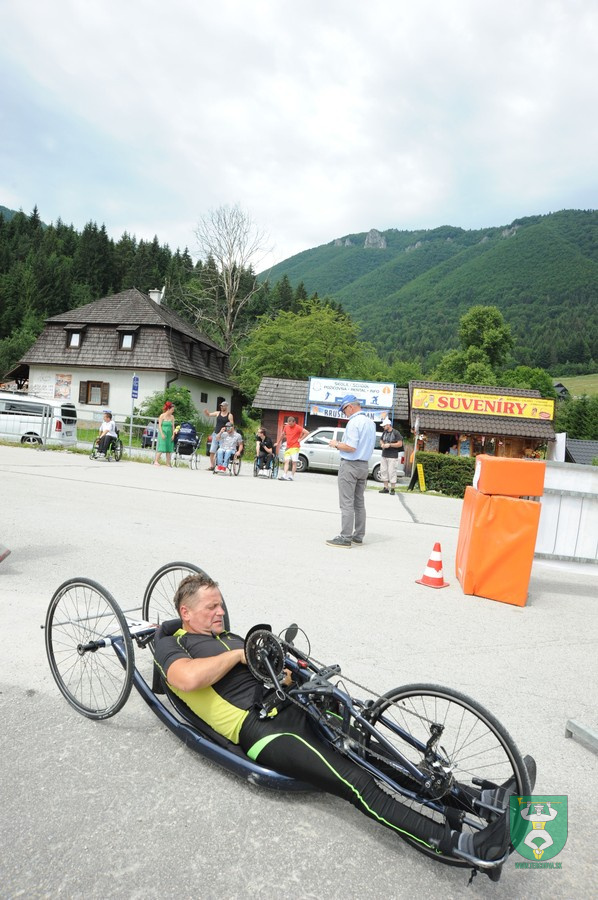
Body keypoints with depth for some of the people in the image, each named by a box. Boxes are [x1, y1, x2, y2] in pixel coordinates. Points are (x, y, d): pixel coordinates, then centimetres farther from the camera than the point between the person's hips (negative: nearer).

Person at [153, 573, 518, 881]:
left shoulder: (229, 637, 26)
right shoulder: (172, 646, 4)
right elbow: (188, 678, -20)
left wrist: (288, 674, 3)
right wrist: (238, 654, -7)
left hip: (291, 707, 8)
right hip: (260, 729, -7)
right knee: (357, 783, -24)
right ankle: (459, 844, -32)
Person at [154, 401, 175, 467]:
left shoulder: (172, 417, 10)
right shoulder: (162, 415, -3)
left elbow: (173, 426, 10)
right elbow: (159, 425, -5)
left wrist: (173, 435, 0)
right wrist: (162, 434, -14)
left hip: (169, 435, 5)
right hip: (163, 434, -5)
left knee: (169, 449, 2)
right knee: (161, 449, -10)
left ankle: (168, 463, 5)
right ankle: (156, 461, -5)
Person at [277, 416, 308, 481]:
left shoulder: (298, 427, -8)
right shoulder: (286, 427, 8)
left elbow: (307, 432, -11)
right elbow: (282, 434, 24)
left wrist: (300, 439, -11)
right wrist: (278, 442, 29)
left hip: (295, 447, -5)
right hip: (288, 447, 5)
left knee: (294, 462, -4)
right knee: (286, 461, -2)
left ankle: (292, 476, 1)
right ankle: (284, 476, -7)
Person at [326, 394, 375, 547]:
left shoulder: (354, 422, -16)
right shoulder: (370, 422, 12)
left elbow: (350, 447, -23)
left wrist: (336, 445, -6)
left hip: (350, 465, -9)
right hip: (364, 465, 9)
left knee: (347, 503, -6)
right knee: (359, 503, 13)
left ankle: (345, 538, -5)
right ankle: (358, 536, 19)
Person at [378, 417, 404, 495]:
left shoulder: (396, 433, -8)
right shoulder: (384, 432, 11)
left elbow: (400, 444, -10)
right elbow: (381, 440, 24)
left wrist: (389, 445, -16)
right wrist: (382, 444, 1)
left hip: (392, 456, -7)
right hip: (384, 456, 7)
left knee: (392, 472, -7)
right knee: (383, 471, 8)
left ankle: (392, 489, 1)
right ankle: (386, 488, 17)